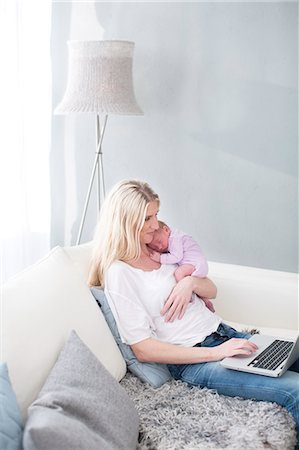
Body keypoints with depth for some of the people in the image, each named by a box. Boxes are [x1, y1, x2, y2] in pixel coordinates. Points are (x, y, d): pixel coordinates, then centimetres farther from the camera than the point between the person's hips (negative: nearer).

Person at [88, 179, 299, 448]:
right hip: (192, 361, -8)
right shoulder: (119, 273, -10)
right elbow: (143, 349, -15)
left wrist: (190, 282, -7)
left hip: (224, 334, 8)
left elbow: (211, 291, 18)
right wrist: (216, 353, -19)